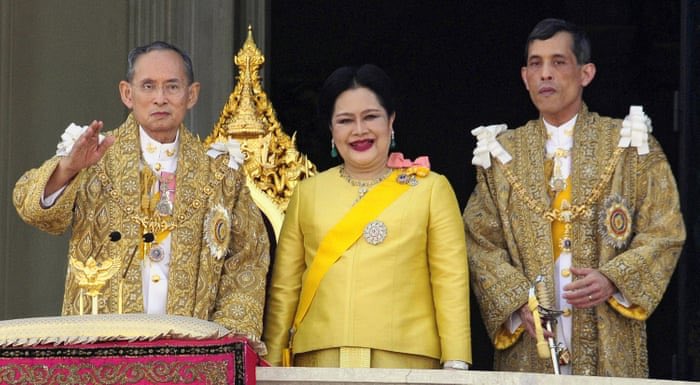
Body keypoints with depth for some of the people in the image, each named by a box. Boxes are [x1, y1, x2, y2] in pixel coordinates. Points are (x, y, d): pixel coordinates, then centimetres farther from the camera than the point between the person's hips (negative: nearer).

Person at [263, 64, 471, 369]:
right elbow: (284, 286, 12)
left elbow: (451, 282, 3)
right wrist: (272, 362, 5)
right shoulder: (307, 193, 15)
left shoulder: (431, 189, 9)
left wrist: (456, 364, -6)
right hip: (320, 357, 2)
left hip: (404, 357, -2)